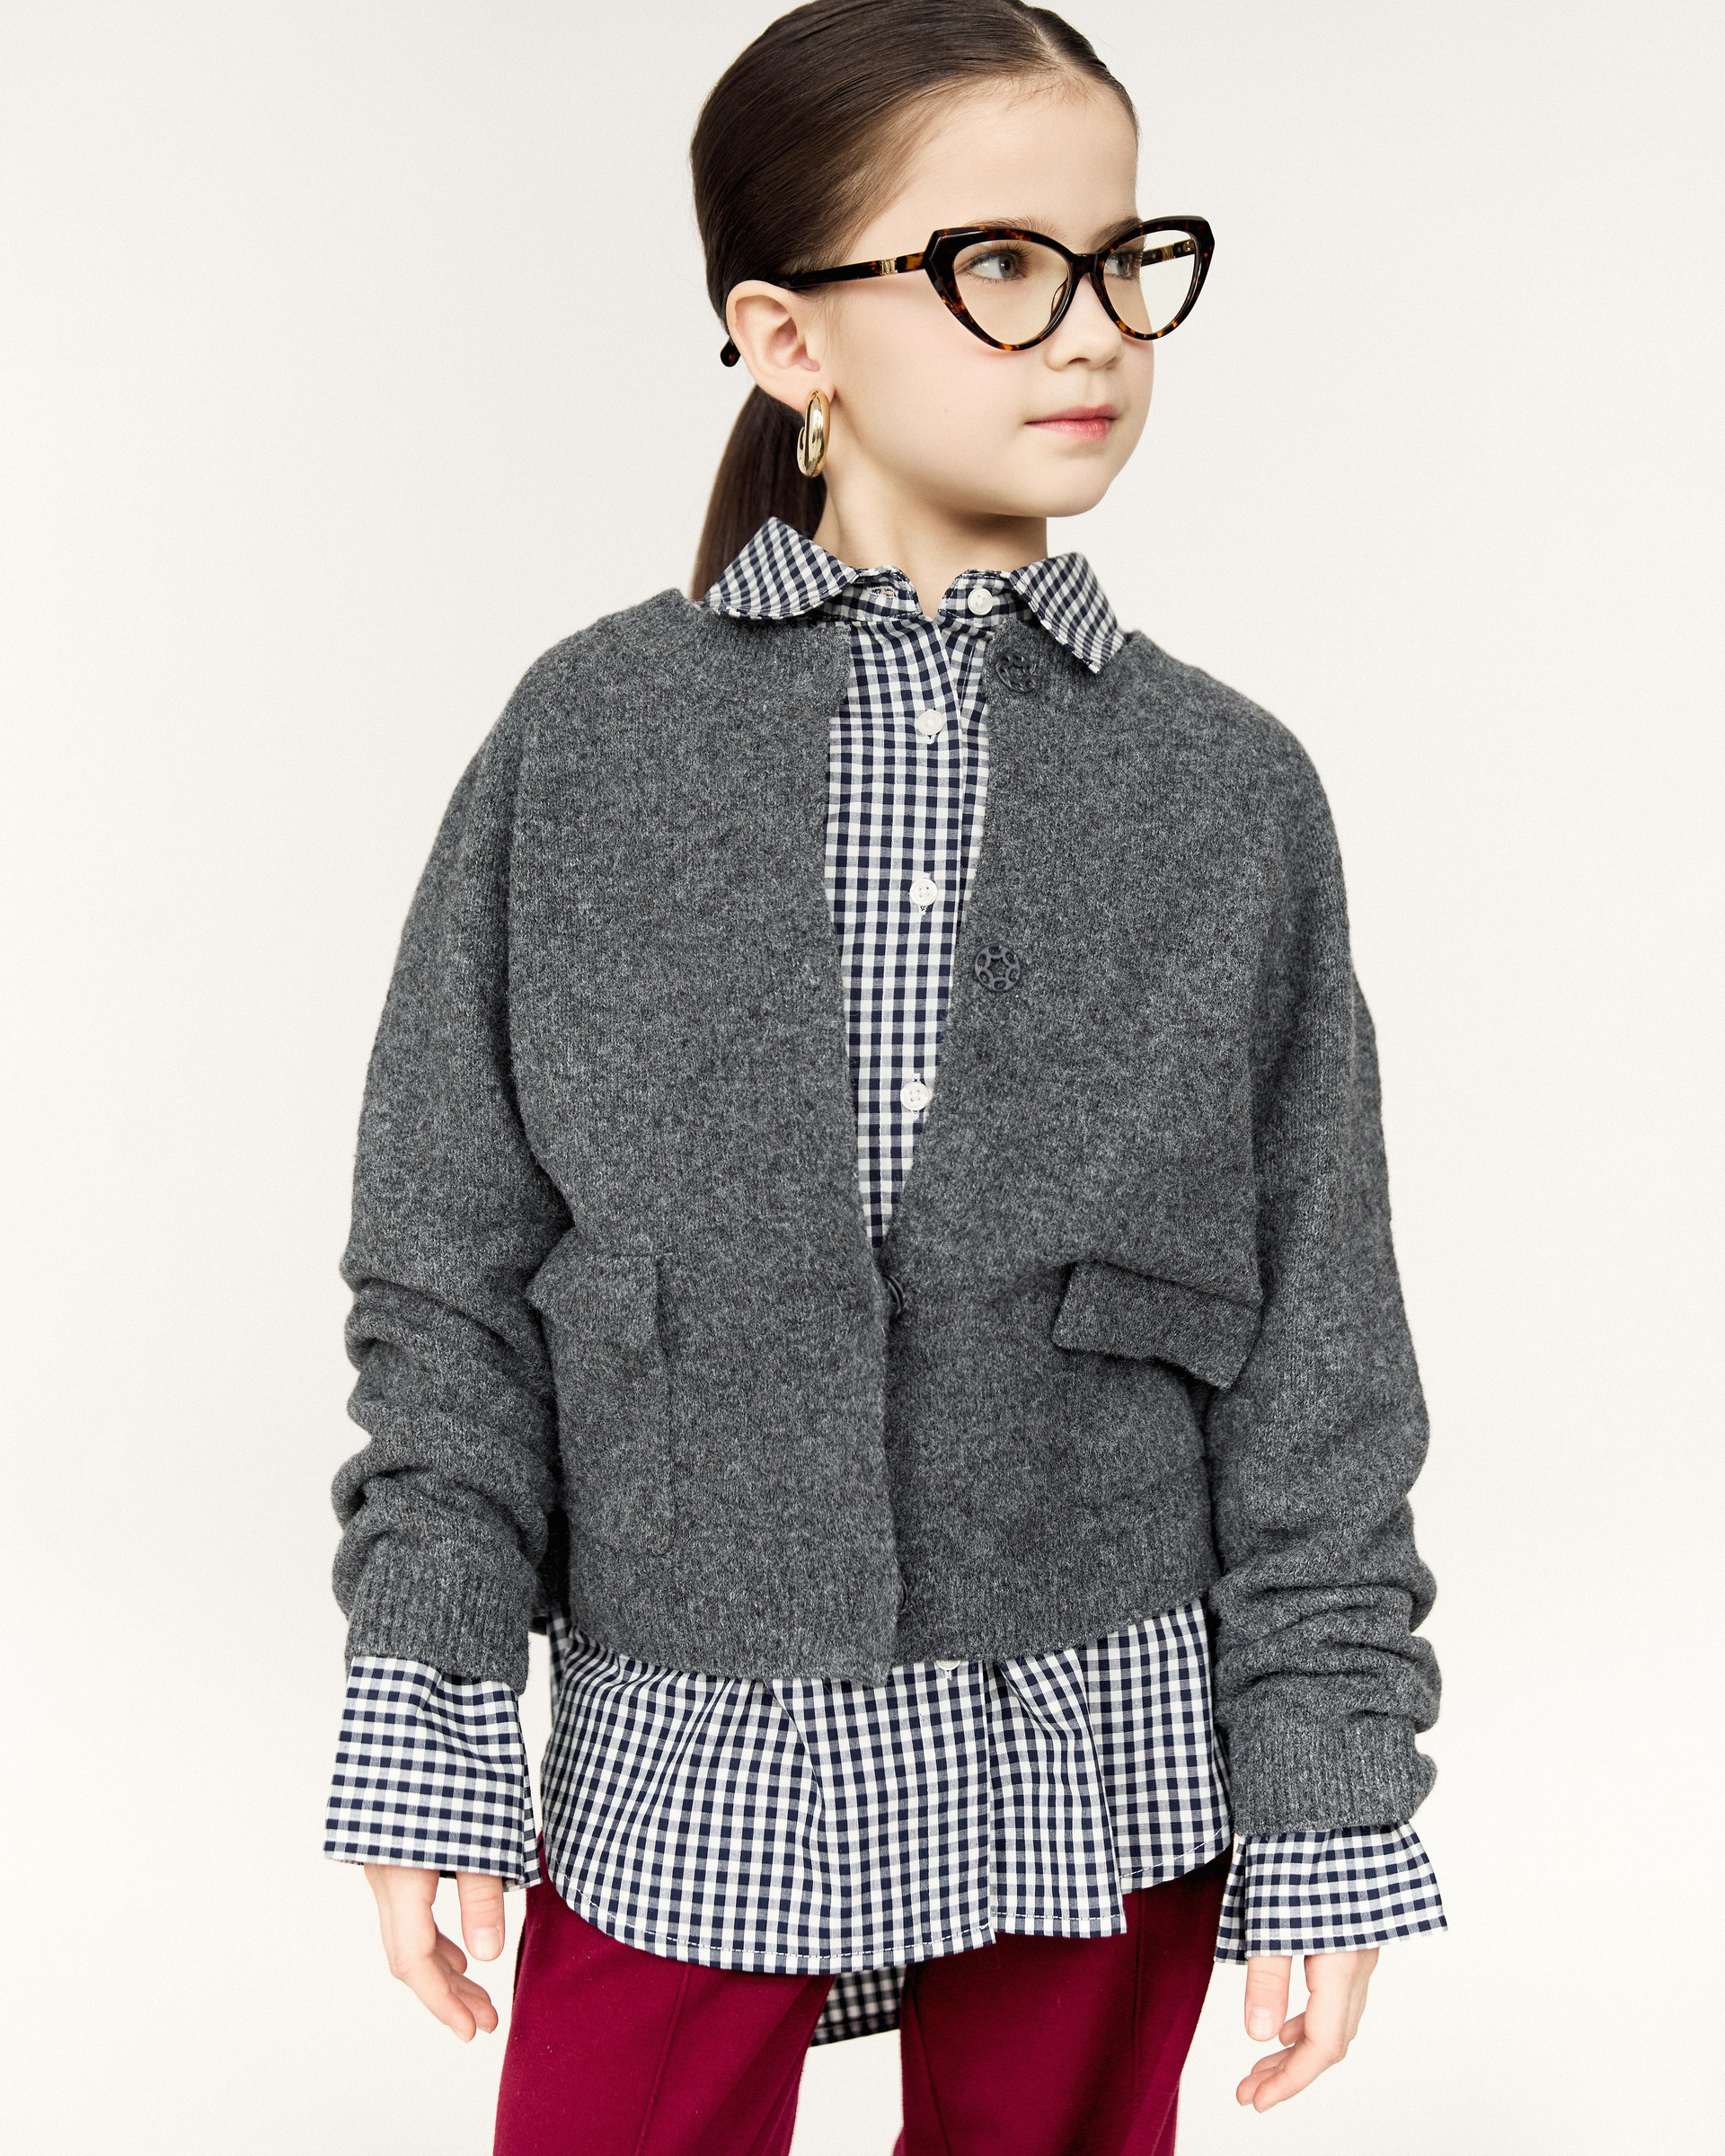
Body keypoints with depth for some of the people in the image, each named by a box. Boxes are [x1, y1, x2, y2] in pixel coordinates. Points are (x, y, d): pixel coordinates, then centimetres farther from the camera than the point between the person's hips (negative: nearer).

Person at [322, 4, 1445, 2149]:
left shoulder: (1231, 789, -1)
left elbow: (1318, 1350, 0)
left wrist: (1327, 1816, -1)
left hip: (1100, 1755, 1)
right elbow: (452, 1270, 0)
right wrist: (429, 1727, -4)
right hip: (685, 1758, 0)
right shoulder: (588, 739, -3)